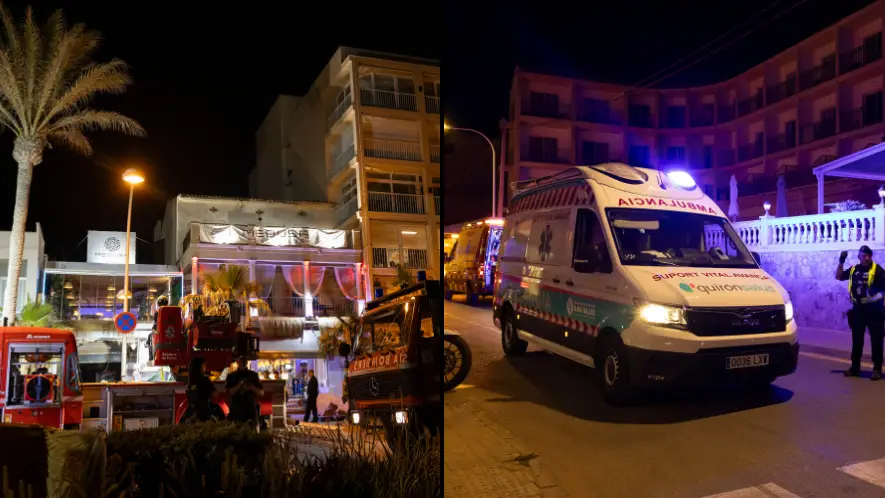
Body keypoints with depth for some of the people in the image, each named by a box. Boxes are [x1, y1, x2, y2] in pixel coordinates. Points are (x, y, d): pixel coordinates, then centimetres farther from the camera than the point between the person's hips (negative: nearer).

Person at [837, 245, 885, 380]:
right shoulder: (854, 269, 7)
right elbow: (839, 277, 15)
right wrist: (841, 262, 3)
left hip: (874, 310, -5)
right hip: (858, 310, 5)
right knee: (856, 340, 10)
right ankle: (855, 367, 19)